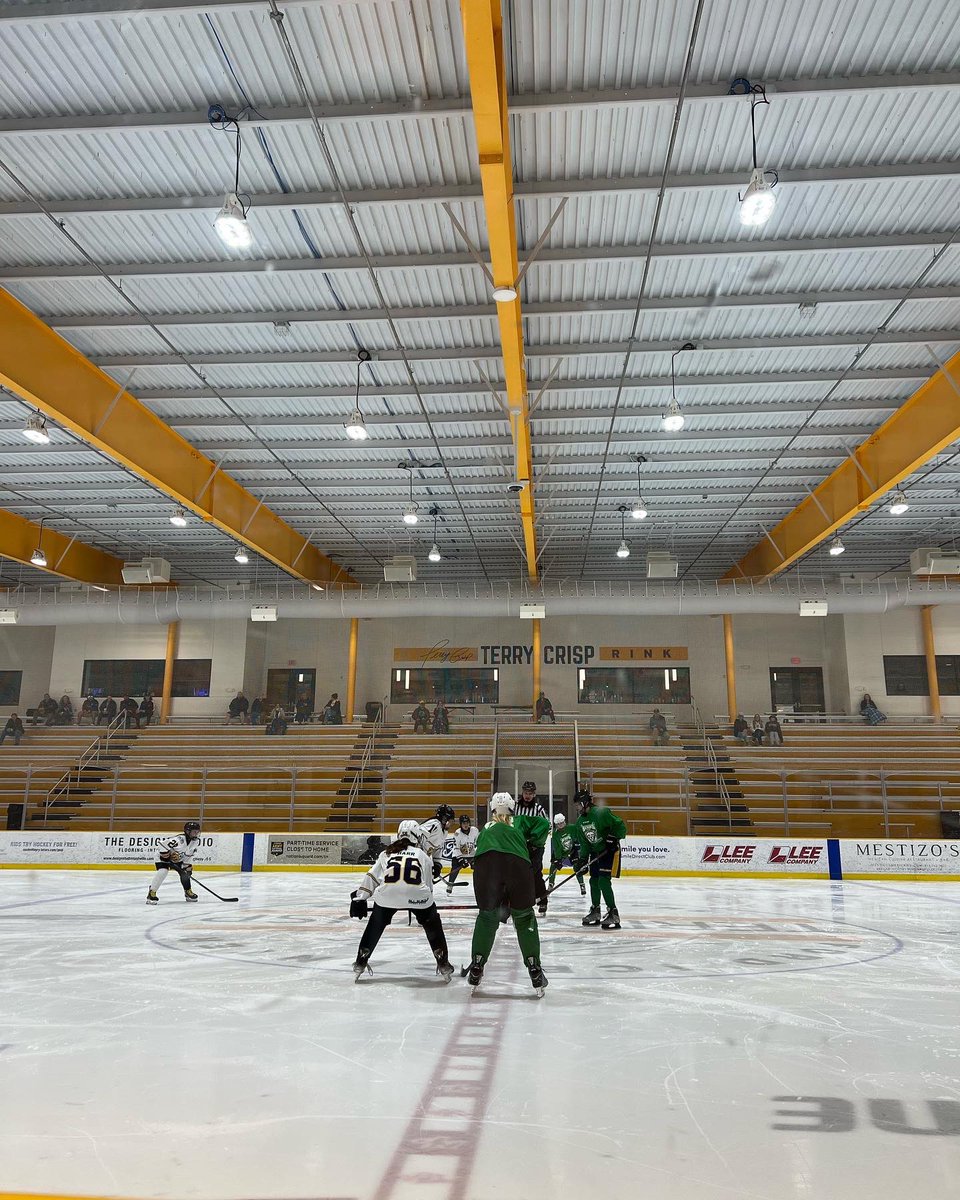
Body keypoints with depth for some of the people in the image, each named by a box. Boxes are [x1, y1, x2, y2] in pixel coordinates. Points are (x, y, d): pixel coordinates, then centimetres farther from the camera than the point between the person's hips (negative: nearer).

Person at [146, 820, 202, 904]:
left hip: (178, 859, 7)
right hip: (165, 856, -7)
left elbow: (190, 853, 1)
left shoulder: (196, 842, -12)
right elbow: (163, 842, -36)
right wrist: (166, 854, -29)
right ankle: (152, 893, -16)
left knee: (185, 872, 1)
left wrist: (188, 864, -6)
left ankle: (188, 892, 21)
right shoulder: (179, 839, -36)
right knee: (163, 871, -27)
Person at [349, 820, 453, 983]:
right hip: (417, 895, -1)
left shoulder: (387, 853, 29)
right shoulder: (422, 855, 27)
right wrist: (427, 907, 38)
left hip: (387, 894, 1)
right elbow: (428, 884, 27)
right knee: (433, 925, 23)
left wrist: (359, 897, 24)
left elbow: (371, 877, 22)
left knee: (375, 926, 27)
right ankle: (443, 964, 21)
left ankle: (360, 963, 28)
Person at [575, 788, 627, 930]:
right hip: (595, 852, 8)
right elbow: (584, 843, 8)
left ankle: (613, 914, -10)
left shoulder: (602, 813, -21)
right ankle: (595, 912, 27)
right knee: (594, 881, 12)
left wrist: (613, 838, -27)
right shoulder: (580, 822, 4)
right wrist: (582, 859, 0)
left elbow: (620, 827, -19)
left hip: (610, 851, -8)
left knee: (604, 881, -16)